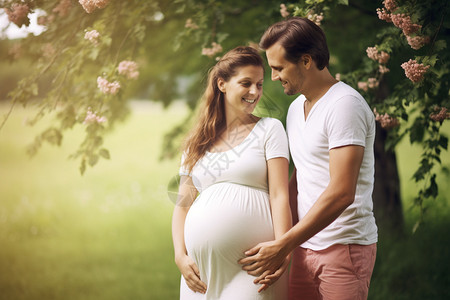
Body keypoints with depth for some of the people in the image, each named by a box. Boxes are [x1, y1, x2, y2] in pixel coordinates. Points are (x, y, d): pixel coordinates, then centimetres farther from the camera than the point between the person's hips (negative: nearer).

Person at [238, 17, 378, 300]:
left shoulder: (345, 104, -14)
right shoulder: (296, 108, 15)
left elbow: (341, 193, -21)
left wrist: (283, 246, -20)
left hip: (345, 246, -7)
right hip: (306, 247, 8)